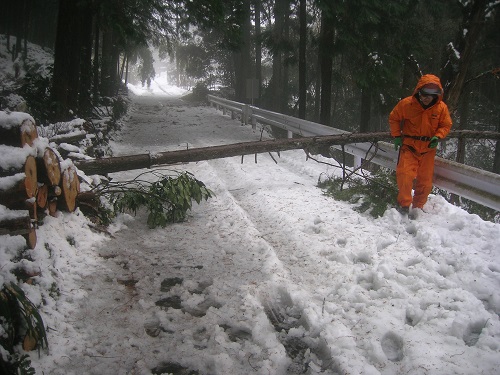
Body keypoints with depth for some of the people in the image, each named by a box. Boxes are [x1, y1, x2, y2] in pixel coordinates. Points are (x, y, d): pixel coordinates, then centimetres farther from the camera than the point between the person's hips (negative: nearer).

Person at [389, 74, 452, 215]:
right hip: (409, 146, -2)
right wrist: (397, 136, -4)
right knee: (405, 175, -18)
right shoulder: (406, 104, -12)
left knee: (425, 181, 8)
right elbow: (393, 118, 3)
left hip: (428, 148, 2)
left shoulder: (441, 107, -8)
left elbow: (446, 125, 5)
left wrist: (438, 136, -12)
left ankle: (418, 207, 26)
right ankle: (404, 205, -3)